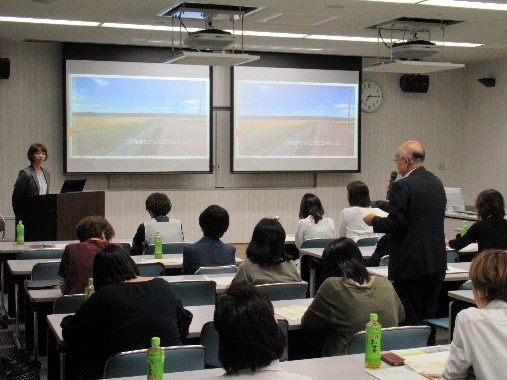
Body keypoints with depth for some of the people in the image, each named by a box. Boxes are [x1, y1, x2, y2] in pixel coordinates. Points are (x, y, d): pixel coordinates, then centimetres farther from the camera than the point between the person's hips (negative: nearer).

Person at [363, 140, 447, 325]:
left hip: (409, 264, -7)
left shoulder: (402, 186, -15)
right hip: (437, 263, 8)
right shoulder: (437, 183, 10)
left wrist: (373, 220, 2)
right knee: (429, 316, 14)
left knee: (409, 320, 1)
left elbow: (394, 225, -17)